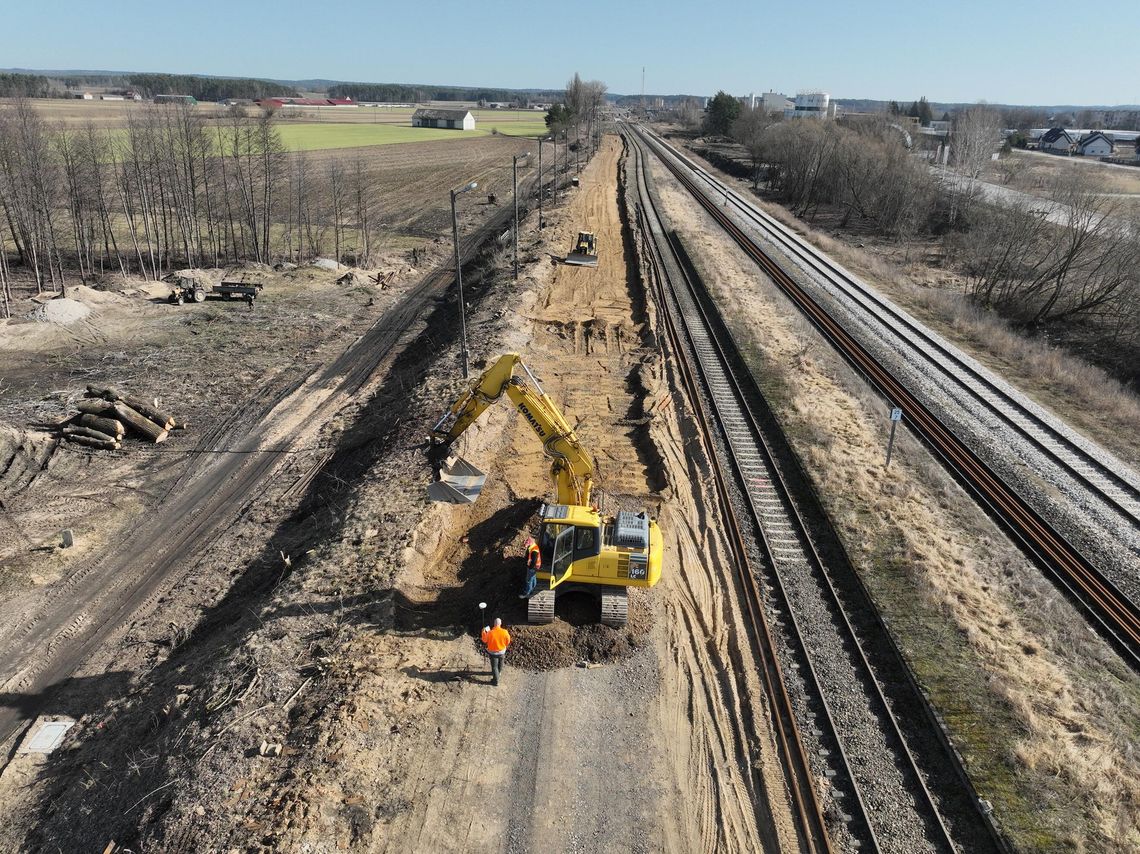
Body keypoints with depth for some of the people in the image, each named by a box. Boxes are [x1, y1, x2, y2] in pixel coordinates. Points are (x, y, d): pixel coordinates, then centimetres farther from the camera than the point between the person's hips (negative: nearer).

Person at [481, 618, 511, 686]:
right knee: (500, 663, 28)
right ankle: (498, 672, 53)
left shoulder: (490, 632, -26)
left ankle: (496, 681, 18)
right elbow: (508, 642, -5)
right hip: (502, 652, 3)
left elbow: (484, 640, -7)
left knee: (494, 666, 11)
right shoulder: (505, 632, -21)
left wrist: (484, 632, 6)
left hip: (493, 653, -3)